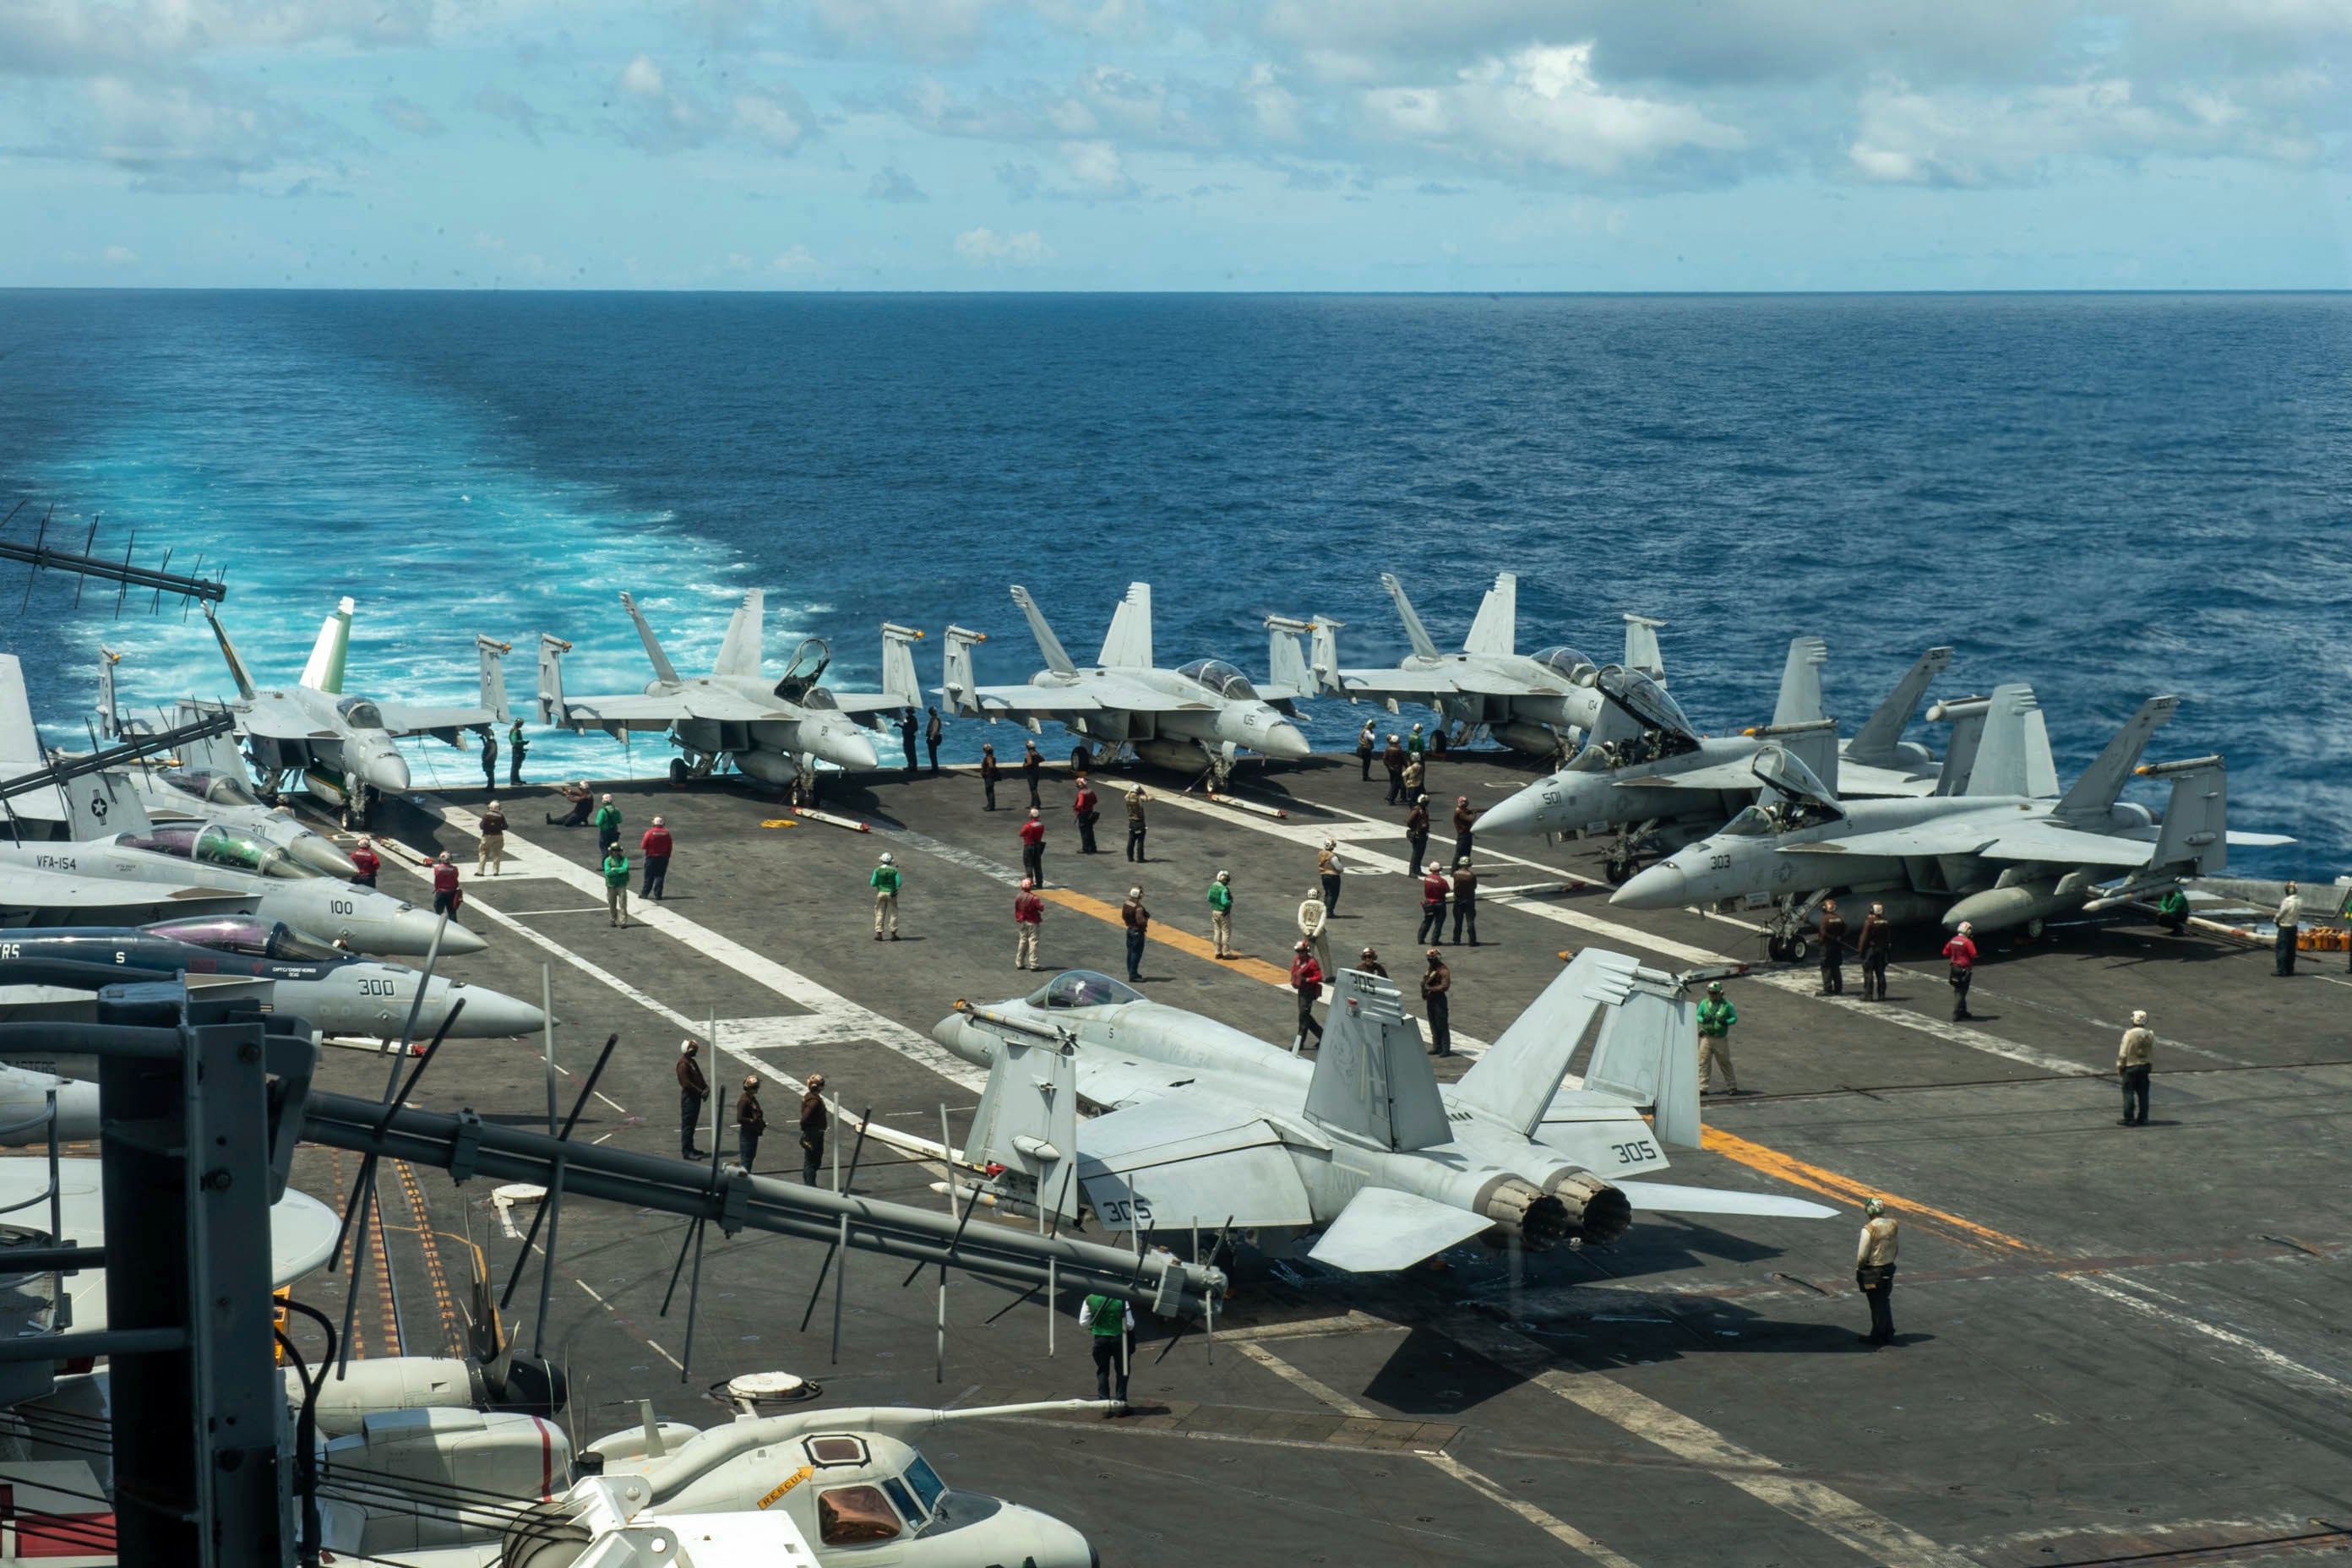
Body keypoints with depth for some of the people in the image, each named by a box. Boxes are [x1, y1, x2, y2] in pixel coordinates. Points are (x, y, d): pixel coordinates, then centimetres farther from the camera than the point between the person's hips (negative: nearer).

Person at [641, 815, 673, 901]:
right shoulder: (666, 833, -2)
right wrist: (667, 857, 13)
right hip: (663, 858, 2)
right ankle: (658, 894, -2)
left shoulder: (650, 832, -10)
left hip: (651, 857, -2)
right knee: (660, 876, 3)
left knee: (649, 876, 7)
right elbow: (670, 847, 2)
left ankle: (645, 893, 12)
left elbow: (643, 846, -8)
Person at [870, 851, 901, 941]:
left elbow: (873, 884, -8)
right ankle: (893, 934, 7)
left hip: (881, 893, 0)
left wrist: (871, 881, 16)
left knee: (880, 914, 7)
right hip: (891, 894, 0)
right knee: (893, 914, 8)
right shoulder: (894, 870, -7)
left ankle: (879, 934, 4)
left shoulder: (877, 870, -7)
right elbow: (898, 883, -9)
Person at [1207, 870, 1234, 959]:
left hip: (1215, 911, 8)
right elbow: (1224, 902, -28)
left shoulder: (1213, 886, 1)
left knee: (1217, 932, 14)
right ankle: (1226, 953, 1)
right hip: (1223, 913, -8)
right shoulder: (1224, 889, -24)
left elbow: (1209, 899, 7)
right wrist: (1230, 901, -8)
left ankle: (1218, 952, 19)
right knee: (1226, 932, 0)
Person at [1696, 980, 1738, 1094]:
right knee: (1704, 1063, -4)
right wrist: (1703, 1019, -12)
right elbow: (1697, 1015, 11)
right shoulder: (1704, 1003, 5)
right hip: (1706, 1038, 2)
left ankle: (1732, 1086, 18)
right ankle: (1703, 1088, 0)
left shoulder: (1727, 1005, -1)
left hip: (1721, 1039, -2)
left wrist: (1725, 1021, -17)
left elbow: (1734, 1018, 3)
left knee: (1725, 1063, 7)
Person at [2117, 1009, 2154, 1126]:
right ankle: (2143, 1118, 14)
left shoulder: (2129, 1034, -14)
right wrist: (2150, 1065, 17)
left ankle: (2129, 1119, 1)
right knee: (2143, 1093, 11)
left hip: (2130, 1066, -5)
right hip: (2145, 1066, 5)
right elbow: (2153, 1052, 5)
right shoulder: (2150, 1035, -1)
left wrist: (2119, 1067, -3)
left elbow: (2123, 1053, -13)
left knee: (2129, 1093, 1)